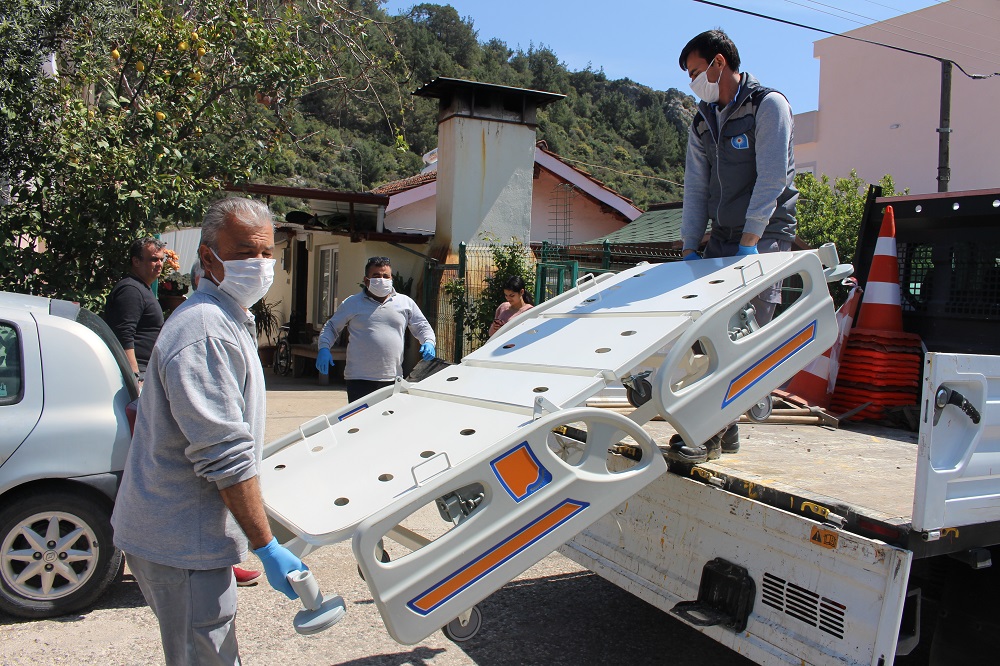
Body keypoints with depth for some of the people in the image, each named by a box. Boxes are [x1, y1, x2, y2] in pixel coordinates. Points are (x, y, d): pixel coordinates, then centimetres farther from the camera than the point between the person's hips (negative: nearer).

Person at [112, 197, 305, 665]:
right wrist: (267, 547, -21)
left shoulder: (228, 320, 12)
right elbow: (225, 456, -26)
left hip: (179, 530, 10)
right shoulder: (204, 333, -24)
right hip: (180, 540, -10)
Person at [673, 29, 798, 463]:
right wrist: (689, 249, 3)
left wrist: (749, 240, -20)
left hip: (765, 234, -6)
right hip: (721, 238, 7)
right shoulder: (703, 122, 15)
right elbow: (696, 188, 12)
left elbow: (771, 178, -14)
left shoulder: (768, 105, -5)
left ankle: (709, 432, -15)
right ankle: (724, 430, 8)